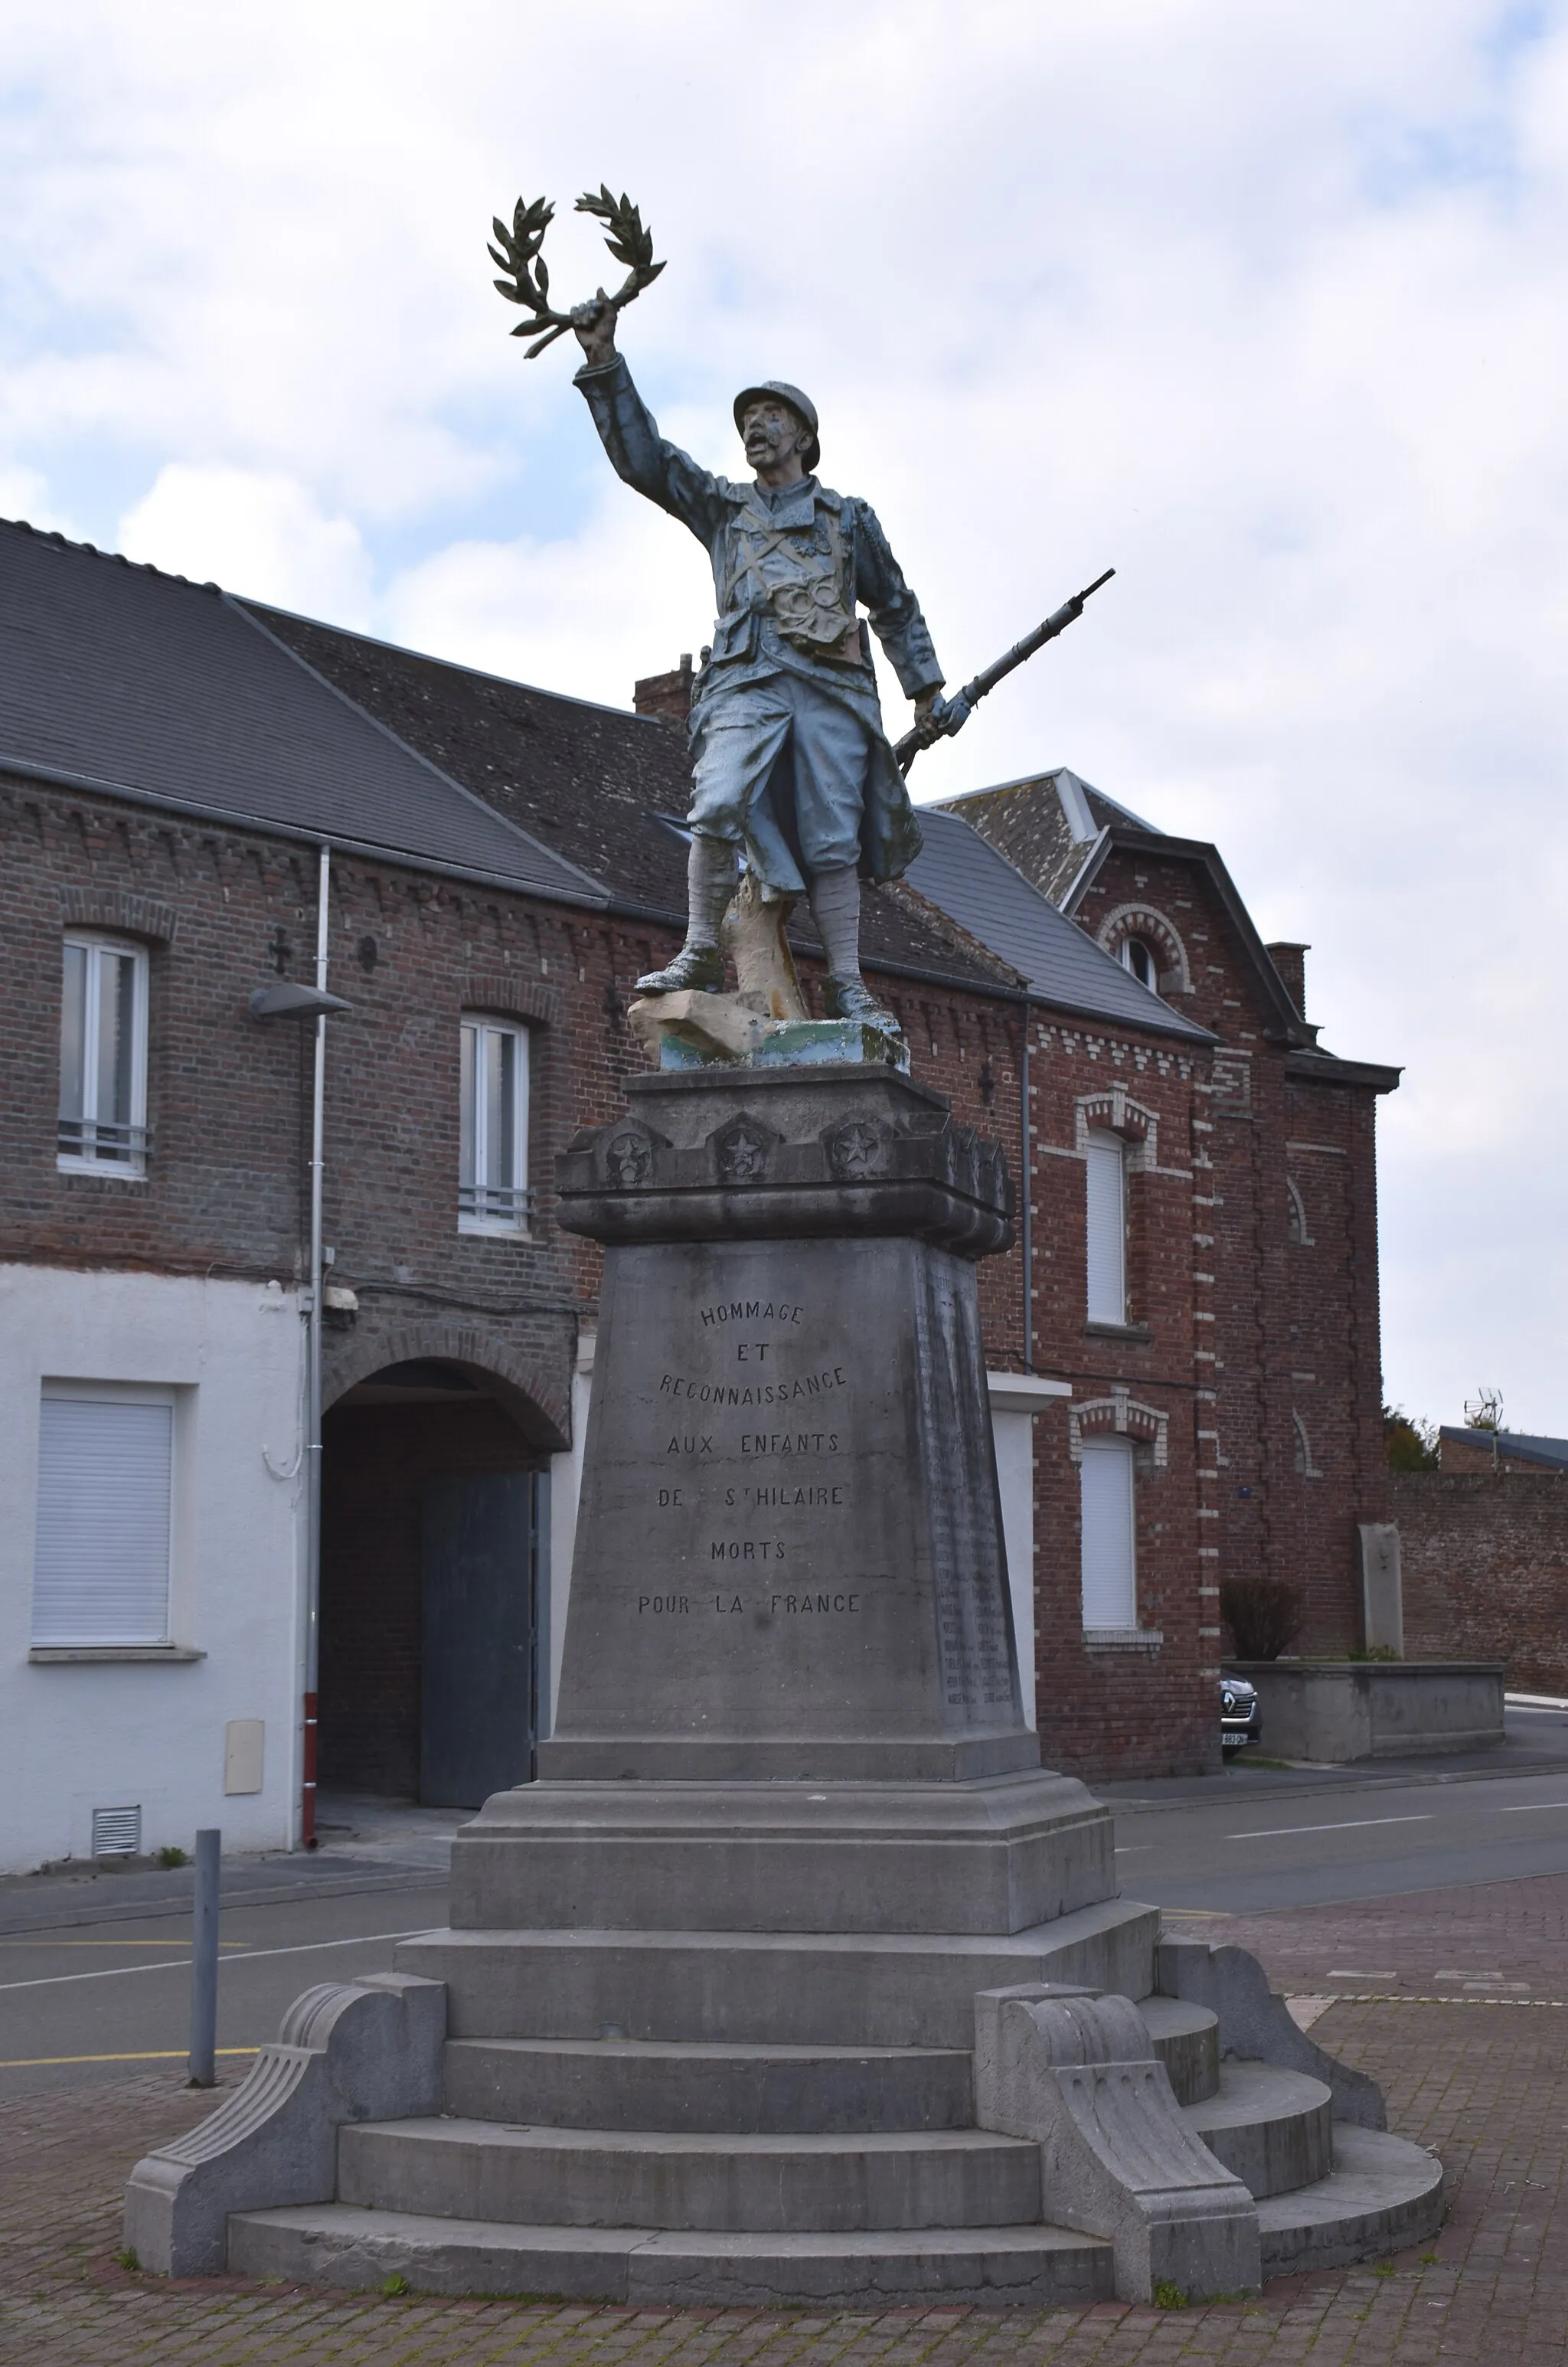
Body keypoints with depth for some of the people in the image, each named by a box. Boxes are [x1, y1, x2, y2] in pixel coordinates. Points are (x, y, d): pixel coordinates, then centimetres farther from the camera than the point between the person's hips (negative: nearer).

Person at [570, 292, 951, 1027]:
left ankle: (848, 987, -5)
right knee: (718, 809, -22)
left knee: (832, 839, -6)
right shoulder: (723, 507, 23)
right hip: (746, 682, 0)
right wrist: (604, 364, 3)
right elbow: (642, 455, 13)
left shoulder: (849, 518, 22)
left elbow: (896, 607, 25)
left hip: (832, 687, 0)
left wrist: (926, 689, 18)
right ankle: (699, 955, -18)